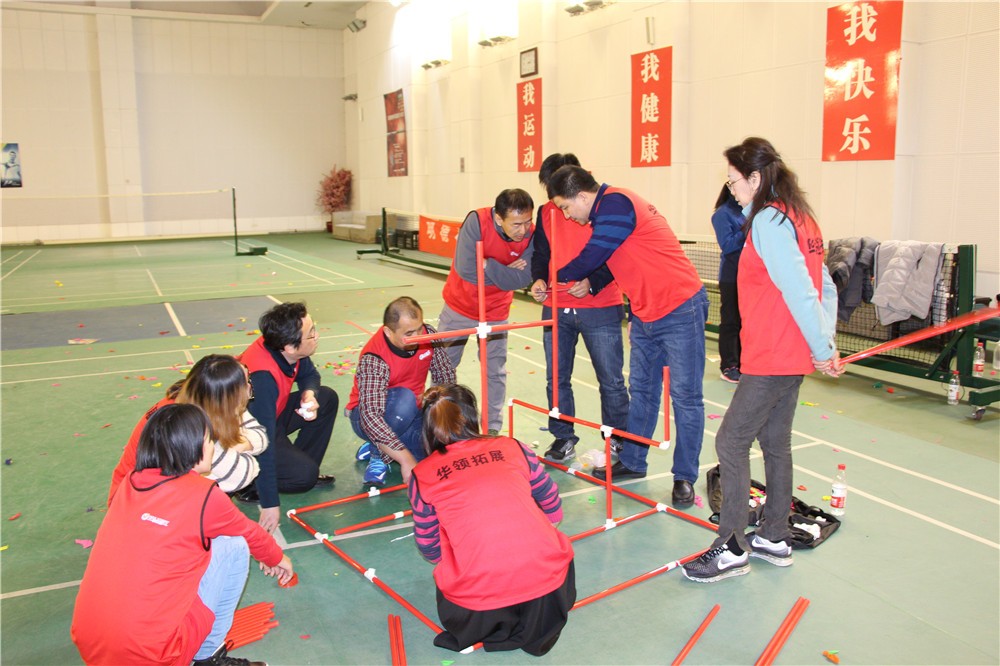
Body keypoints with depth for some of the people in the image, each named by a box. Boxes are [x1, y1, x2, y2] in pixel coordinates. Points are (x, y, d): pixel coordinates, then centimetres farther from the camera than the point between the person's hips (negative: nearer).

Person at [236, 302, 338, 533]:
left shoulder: (289, 350, -16)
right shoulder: (262, 377, -38)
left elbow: (308, 374, 8)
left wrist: (309, 395, -16)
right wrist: (270, 504, -34)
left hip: (271, 417, 8)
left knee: (327, 398, -2)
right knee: (305, 475, -24)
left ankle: (302, 467, 6)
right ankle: (250, 484, 0)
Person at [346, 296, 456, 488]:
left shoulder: (428, 335, -14)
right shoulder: (374, 360, -31)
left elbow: (446, 375, 1)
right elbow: (370, 415, -40)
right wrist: (405, 459, -45)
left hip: (409, 414, 6)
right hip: (367, 416, -6)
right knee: (404, 399, -38)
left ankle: (380, 447, 8)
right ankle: (378, 454, -12)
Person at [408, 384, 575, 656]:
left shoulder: (422, 475, 8)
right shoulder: (512, 447, 10)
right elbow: (554, 513, 23)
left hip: (475, 607, 0)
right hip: (545, 578, 1)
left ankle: (493, 627, 11)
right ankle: (538, 619, 14)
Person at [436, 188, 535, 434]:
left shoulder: (530, 235, -21)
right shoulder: (477, 221, -27)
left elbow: (522, 279, -26)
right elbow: (465, 269, -33)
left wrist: (488, 265, -29)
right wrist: (505, 272, -25)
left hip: (496, 312, 1)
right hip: (459, 306, -1)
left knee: (496, 373, 8)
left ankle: (493, 430, 23)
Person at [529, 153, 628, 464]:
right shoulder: (546, 211, 6)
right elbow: (541, 253, 11)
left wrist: (592, 282, -23)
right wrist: (538, 279, -8)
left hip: (600, 307, -4)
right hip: (556, 308, 4)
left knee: (611, 380, 6)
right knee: (556, 378, 10)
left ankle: (617, 443, 22)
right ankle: (563, 439, 26)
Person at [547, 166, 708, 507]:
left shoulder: (615, 203, -17)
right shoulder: (606, 211, 13)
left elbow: (593, 256, -18)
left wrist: (561, 276, 2)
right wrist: (633, 314, 20)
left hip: (680, 310, -10)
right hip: (646, 314, 10)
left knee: (685, 396, 0)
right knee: (641, 390, 16)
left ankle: (684, 477, 8)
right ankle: (632, 462, 28)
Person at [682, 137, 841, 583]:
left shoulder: (768, 221, -17)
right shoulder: (800, 219, 13)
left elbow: (799, 291, -23)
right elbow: (825, 288, 14)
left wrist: (822, 350, -15)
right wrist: (826, 343, 11)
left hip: (772, 358, -10)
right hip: (795, 356, 10)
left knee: (731, 442, -3)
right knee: (775, 442, 17)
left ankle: (731, 550, 5)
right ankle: (774, 539, 28)